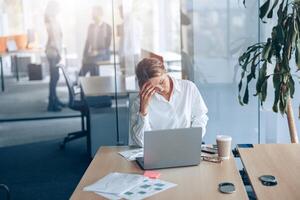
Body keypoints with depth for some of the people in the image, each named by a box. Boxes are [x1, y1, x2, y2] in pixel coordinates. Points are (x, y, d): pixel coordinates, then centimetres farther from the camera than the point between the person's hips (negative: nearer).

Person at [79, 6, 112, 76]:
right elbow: (88, 41, 12)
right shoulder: (91, 26, 13)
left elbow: (107, 44, -4)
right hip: (91, 54, 5)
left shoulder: (107, 27, -1)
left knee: (93, 63, -32)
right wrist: (84, 55, 3)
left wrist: (97, 52, -16)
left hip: (103, 54, -5)